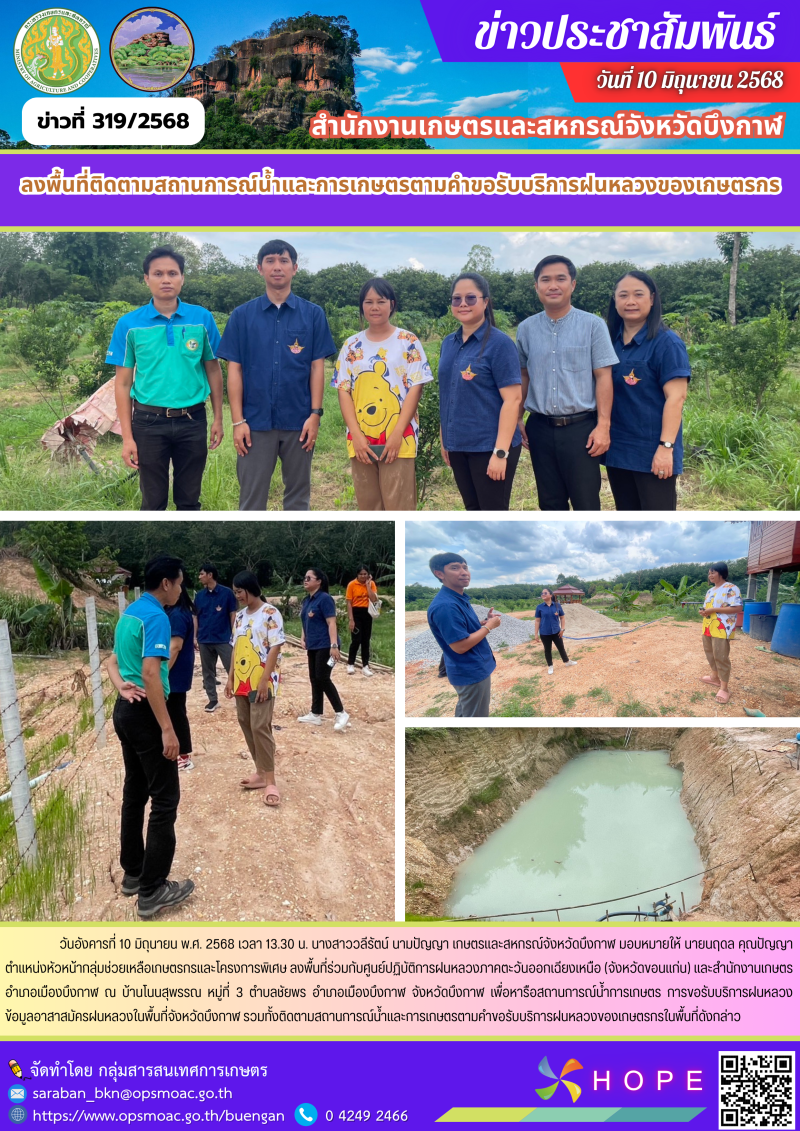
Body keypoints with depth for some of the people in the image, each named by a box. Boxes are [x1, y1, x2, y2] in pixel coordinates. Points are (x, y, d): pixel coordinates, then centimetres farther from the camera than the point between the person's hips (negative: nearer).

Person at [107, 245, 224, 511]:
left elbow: (213, 370, 8)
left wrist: (218, 419, 5)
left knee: (189, 500, 13)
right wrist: (127, 437, -5)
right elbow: (123, 383, 0)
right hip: (149, 422, -1)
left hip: (192, 421, 1)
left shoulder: (202, 319, -1)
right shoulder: (129, 325, -2)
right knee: (153, 502, 10)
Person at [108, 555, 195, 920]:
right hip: (144, 714, -10)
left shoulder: (129, 613, 11)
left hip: (124, 710, 10)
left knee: (135, 792, 17)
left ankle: (133, 873, 27)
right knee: (164, 798, -3)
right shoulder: (156, 617, -19)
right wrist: (167, 729, -26)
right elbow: (150, 675, -27)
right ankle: (152, 891, 0)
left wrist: (122, 687, 0)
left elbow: (114, 661, 19)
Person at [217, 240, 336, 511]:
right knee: (252, 498, 4)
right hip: (256, 422, 0)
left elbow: (317, 367, 2)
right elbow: (234, 370, 1)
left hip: (299, 422, 0)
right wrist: (238, 421, -5)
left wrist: (315, 414, -7)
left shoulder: (313, 314, 3)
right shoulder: (242, 315, 3)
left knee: (298, 496, 10)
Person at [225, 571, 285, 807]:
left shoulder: (270, 614, -11)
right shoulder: (240, 616, 12)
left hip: (262, 681, -8)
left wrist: (264, 680, -19)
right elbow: (236, 649, 16)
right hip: (242, 681, 8)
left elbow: (275, 648, -15)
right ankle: (261, 772, 20)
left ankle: (270, 782, -7)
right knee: (246, 725, 9)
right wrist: (231, 678, 12)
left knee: (260, 727, -11)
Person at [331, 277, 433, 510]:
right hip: (361, 440, 3)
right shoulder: (351, 345, 9)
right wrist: (356, 435, -8)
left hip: (398, 439, -3)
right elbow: (343, 391, 5)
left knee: (400, 510, -3)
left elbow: (415, 387, -4)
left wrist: (397, 434, -13)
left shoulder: (408, 342, 1)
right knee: (368, 509, 10)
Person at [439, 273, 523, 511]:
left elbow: (513, 398, -15)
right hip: (458, 446, 6)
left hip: (489, 447, -6)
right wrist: (444, 439, 12)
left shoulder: (499, 343, -10)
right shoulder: (449, 343, 8)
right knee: (474, 511, 15)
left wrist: (501, 452, -20)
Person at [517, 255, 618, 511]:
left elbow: (603, 377, -5)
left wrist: (603, 425, -11)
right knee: (550, 503, 12)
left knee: (586, 504, 0)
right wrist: (517, 421, 10)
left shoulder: (593, 325, -3)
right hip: (540, 429, 3)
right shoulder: (526, 329, 6)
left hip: (581, 428, -3)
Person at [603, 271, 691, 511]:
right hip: (617, 450, 6)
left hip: (652, 452, -6)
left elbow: (675, 397, -14)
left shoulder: (666, 342, -9)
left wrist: (666, 446, -21)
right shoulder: (610, 341, 8)